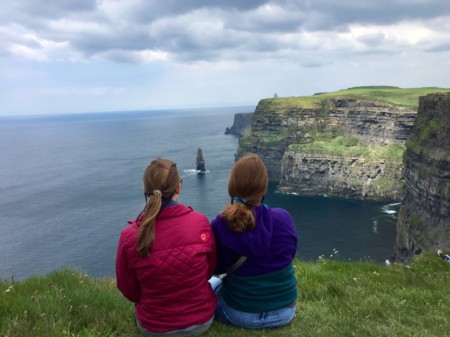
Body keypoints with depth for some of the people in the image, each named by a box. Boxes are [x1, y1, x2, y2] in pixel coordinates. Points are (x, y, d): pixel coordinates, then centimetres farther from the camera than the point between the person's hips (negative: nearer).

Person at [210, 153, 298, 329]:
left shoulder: (219, 226, -21)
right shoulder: (283, 218, -18)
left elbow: (215, 268, -4)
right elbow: (289, 255, 1)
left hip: (240, 314, -1)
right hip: (284, 311, 2)